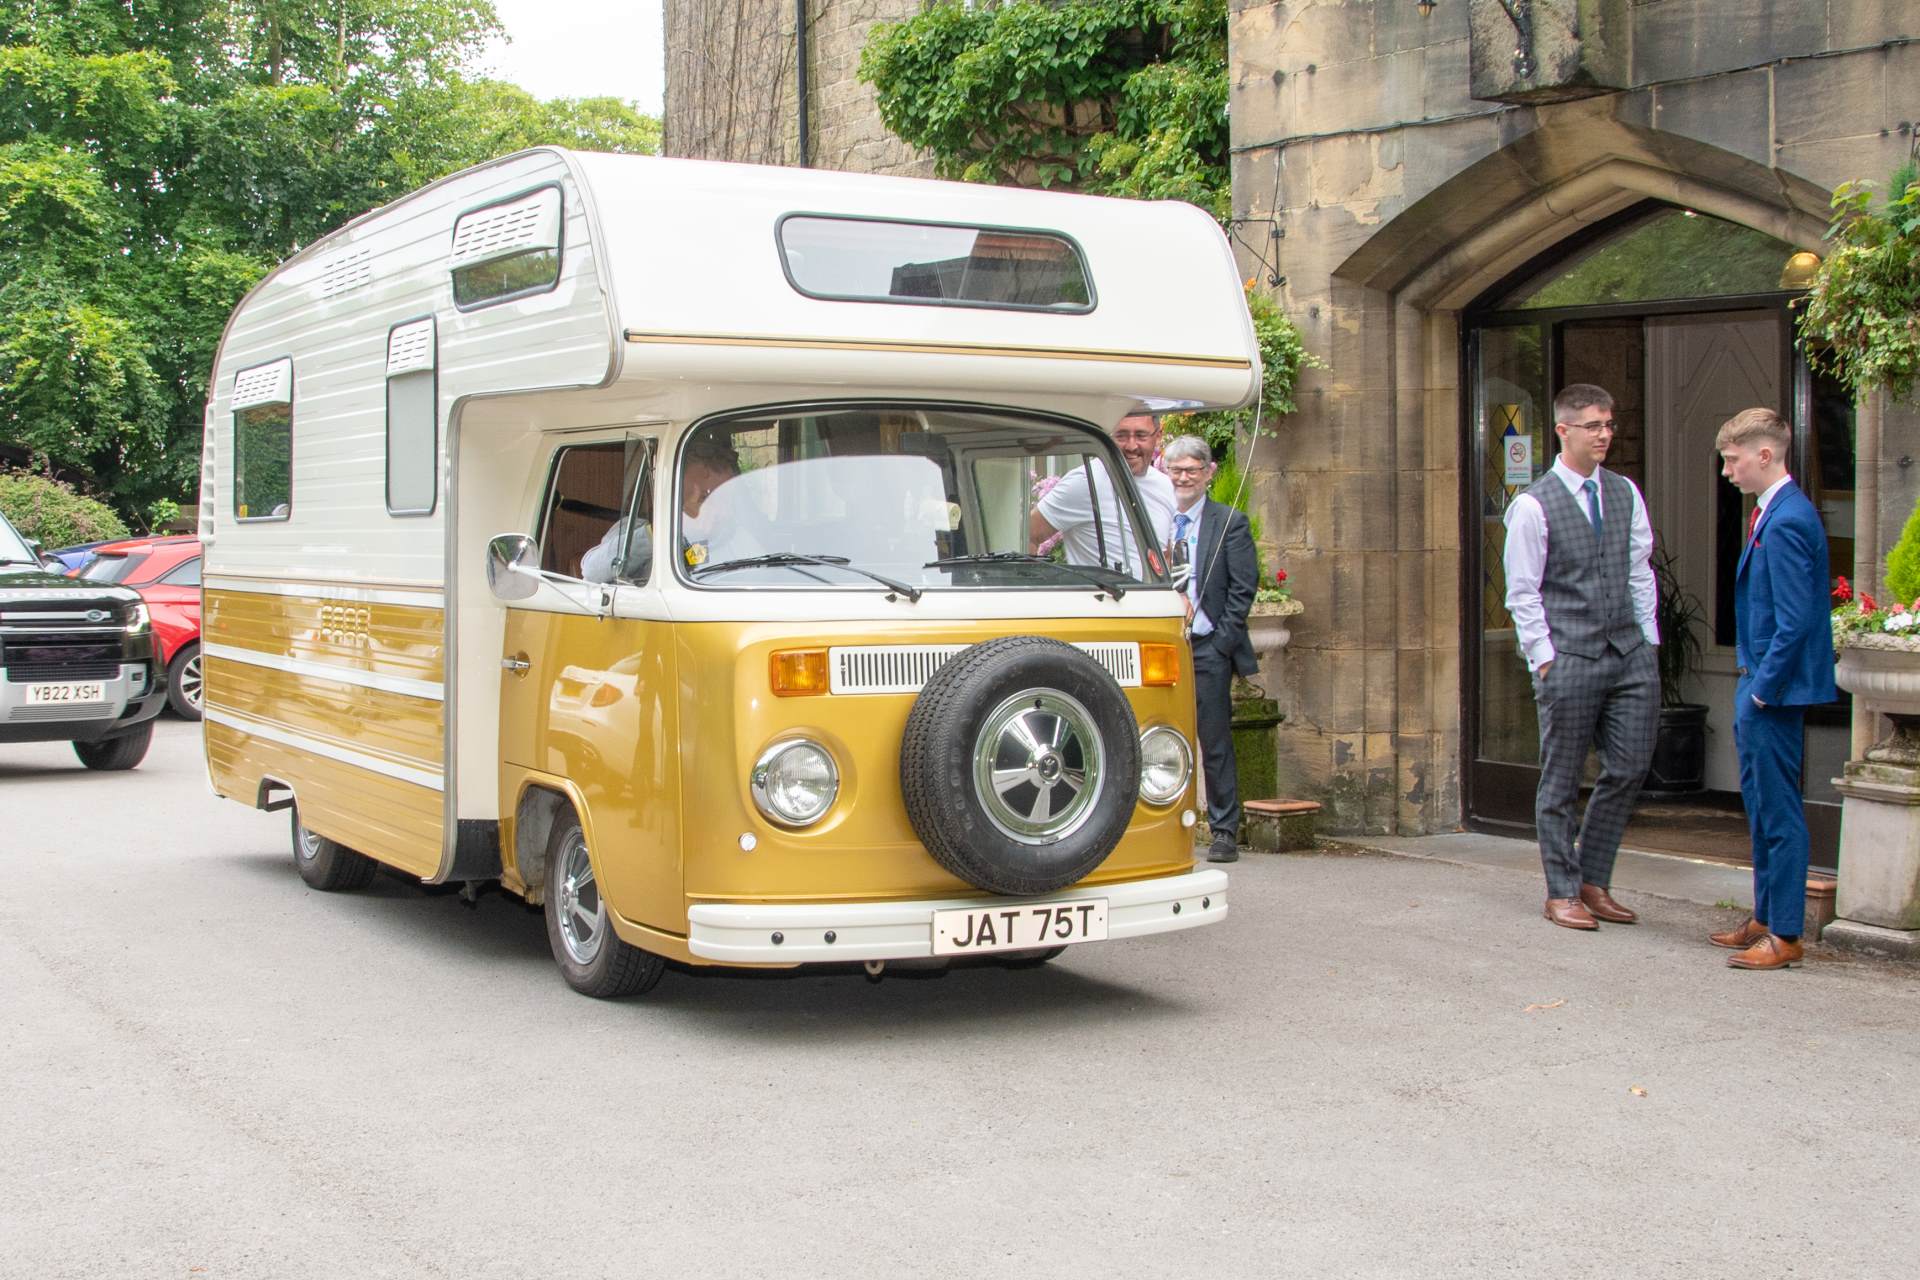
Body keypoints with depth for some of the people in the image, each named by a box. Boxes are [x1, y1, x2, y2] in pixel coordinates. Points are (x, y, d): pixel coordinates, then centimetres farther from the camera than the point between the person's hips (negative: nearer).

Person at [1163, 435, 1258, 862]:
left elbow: (1243, 589, -1)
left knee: (1215, 743, 1)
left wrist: (1221, 641, -8)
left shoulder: (1230, 522, 2)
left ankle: (1225, 831, 8)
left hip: (1208, 649, -2)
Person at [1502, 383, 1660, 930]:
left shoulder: (1625, 493, 10)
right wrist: (1545, 658, -9)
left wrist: (1648, 641, 9)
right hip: (1569, 658, -5)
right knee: (1561, 781, 2)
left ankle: (1594, 881, 20)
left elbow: (1640, 572, 14)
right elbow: (1522, 593, -5)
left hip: (1631, 655, 5)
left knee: (1629, 769, 6)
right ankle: (1563, 892, 13)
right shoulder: (1533, 506, -6)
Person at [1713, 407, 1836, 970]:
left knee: (1779, 811, -3)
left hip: (1773, 692, -10)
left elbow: (1795, 621, -22)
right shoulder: (1773, 513, 12)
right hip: (1759, 686, 10)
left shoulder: (1787, 522, -19)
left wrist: (1762, 689, -17)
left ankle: (1785, 935, 5)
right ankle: (1765, 918, 28)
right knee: (1761, 807, 17)